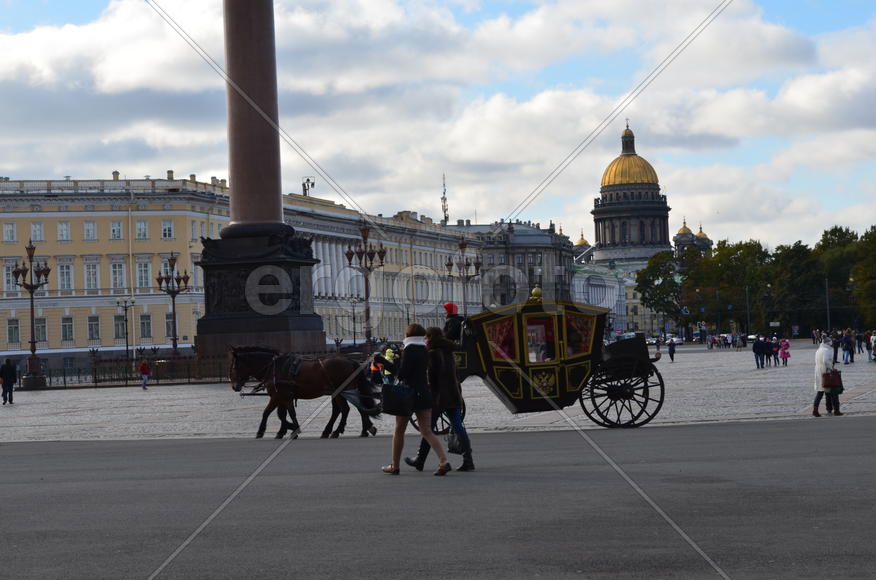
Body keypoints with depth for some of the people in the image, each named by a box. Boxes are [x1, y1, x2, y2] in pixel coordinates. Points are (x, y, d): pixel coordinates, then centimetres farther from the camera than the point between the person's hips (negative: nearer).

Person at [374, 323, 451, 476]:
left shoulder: (409, 350, -12)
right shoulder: (424, 351, 12)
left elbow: (401, 374, -16)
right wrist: (382, 360, 22)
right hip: (425, 394, 6)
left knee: (399, 431, 10)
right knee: (427, 432, 2)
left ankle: (395, 466, 18)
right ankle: (444, 461, -15)